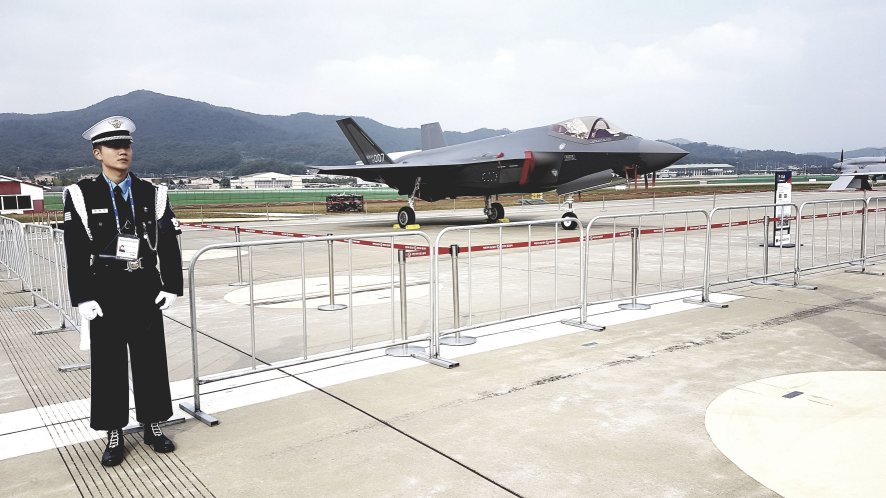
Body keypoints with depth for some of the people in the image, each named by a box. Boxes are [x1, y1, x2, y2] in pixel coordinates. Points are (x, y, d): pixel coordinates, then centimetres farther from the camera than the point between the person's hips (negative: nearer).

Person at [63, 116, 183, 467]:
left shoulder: (151, 194, 4)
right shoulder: (81, 195, -2)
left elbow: (169, 244, 4)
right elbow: (76, 251, -4)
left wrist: (171, 287, -3)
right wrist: (83, 298, -9)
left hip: (146, 290, 2)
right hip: (105, 292, -2)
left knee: (151, 359, 9)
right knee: (108, 362, 6)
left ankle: (152, 426, 24)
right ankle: (114, 434, 20)